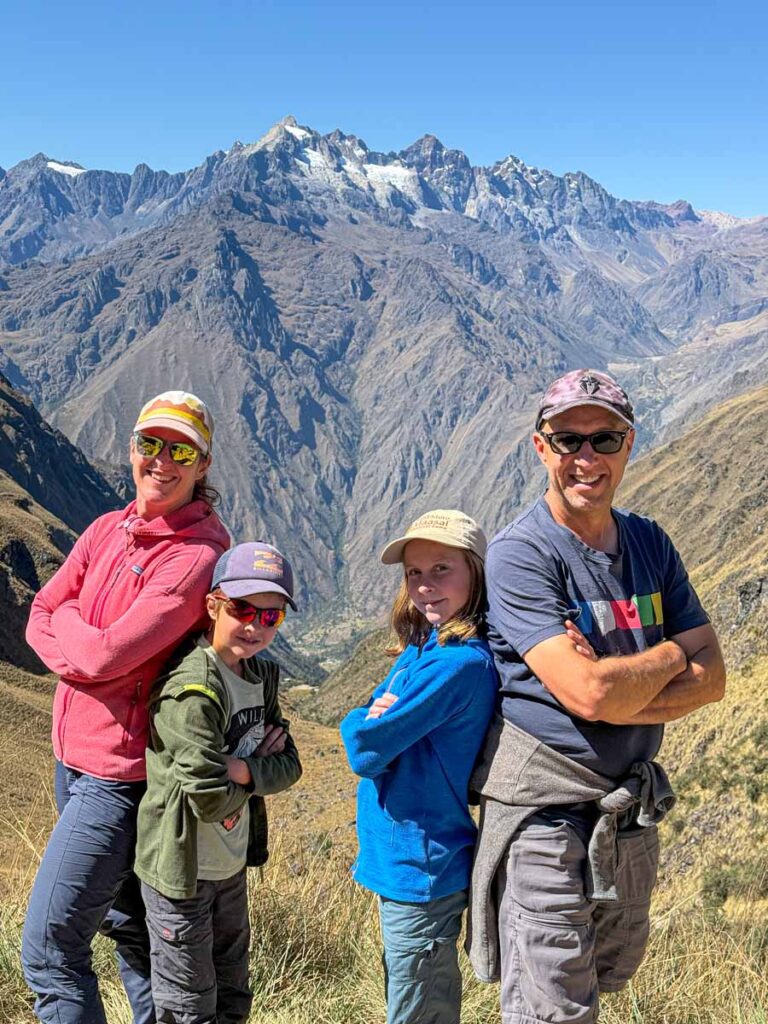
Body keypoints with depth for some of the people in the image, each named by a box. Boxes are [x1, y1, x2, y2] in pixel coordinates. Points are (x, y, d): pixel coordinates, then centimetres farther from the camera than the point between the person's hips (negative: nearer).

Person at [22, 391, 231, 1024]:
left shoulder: (198, 556, -20)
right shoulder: (107, 530, 5)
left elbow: (107, 654, -25)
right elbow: (40, 620, 5)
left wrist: (65, 617, -5)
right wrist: (88, 647, -13)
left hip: (120, 773, -8)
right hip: (74, 754, 8)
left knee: (49, 949, -3)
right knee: (125, 922, 22)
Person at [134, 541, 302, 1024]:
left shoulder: (262, 676, 1)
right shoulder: (193, 690, -24)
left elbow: (289, 766, -1)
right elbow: (210, 800, -27)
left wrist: (243, 770, -19)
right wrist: (258, 768, -10)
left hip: (233, 865, 8)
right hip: (182, 870, -7)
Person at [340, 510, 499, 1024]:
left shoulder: (459, 663, -23)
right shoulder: (420, 650, 7)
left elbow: (366, 749, -24)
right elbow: (362, 720, 9)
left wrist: (362, 725, -2)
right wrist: (376, 717, -13)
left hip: (422, 866, -9)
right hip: (411, 861, 9)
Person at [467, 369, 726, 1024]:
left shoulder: (650, 544, 5)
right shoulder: (520, 553, -16)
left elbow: (711, 676, 0)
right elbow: (591, 694, -26)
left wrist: (618, 690, -18)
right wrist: (670, 654, -7)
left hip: (633, 813, 7)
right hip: (548, 816, -6)